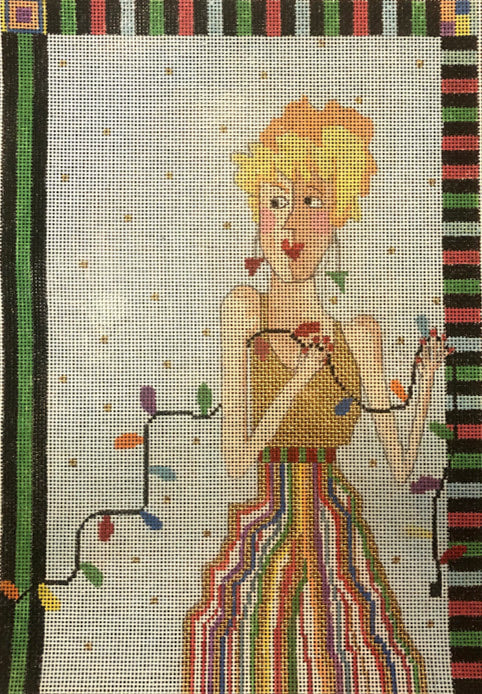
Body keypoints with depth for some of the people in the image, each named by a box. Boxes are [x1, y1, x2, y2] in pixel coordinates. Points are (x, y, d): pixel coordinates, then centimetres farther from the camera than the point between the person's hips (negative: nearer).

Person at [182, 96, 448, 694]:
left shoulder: (358, 331, -4)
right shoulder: (242, 308, -9)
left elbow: (402, 466, -1)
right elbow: (235, 457, -15)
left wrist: (427, 375, -2)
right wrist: (302, 376, -19)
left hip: (339, 552, 2)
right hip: (262, 547, -1)